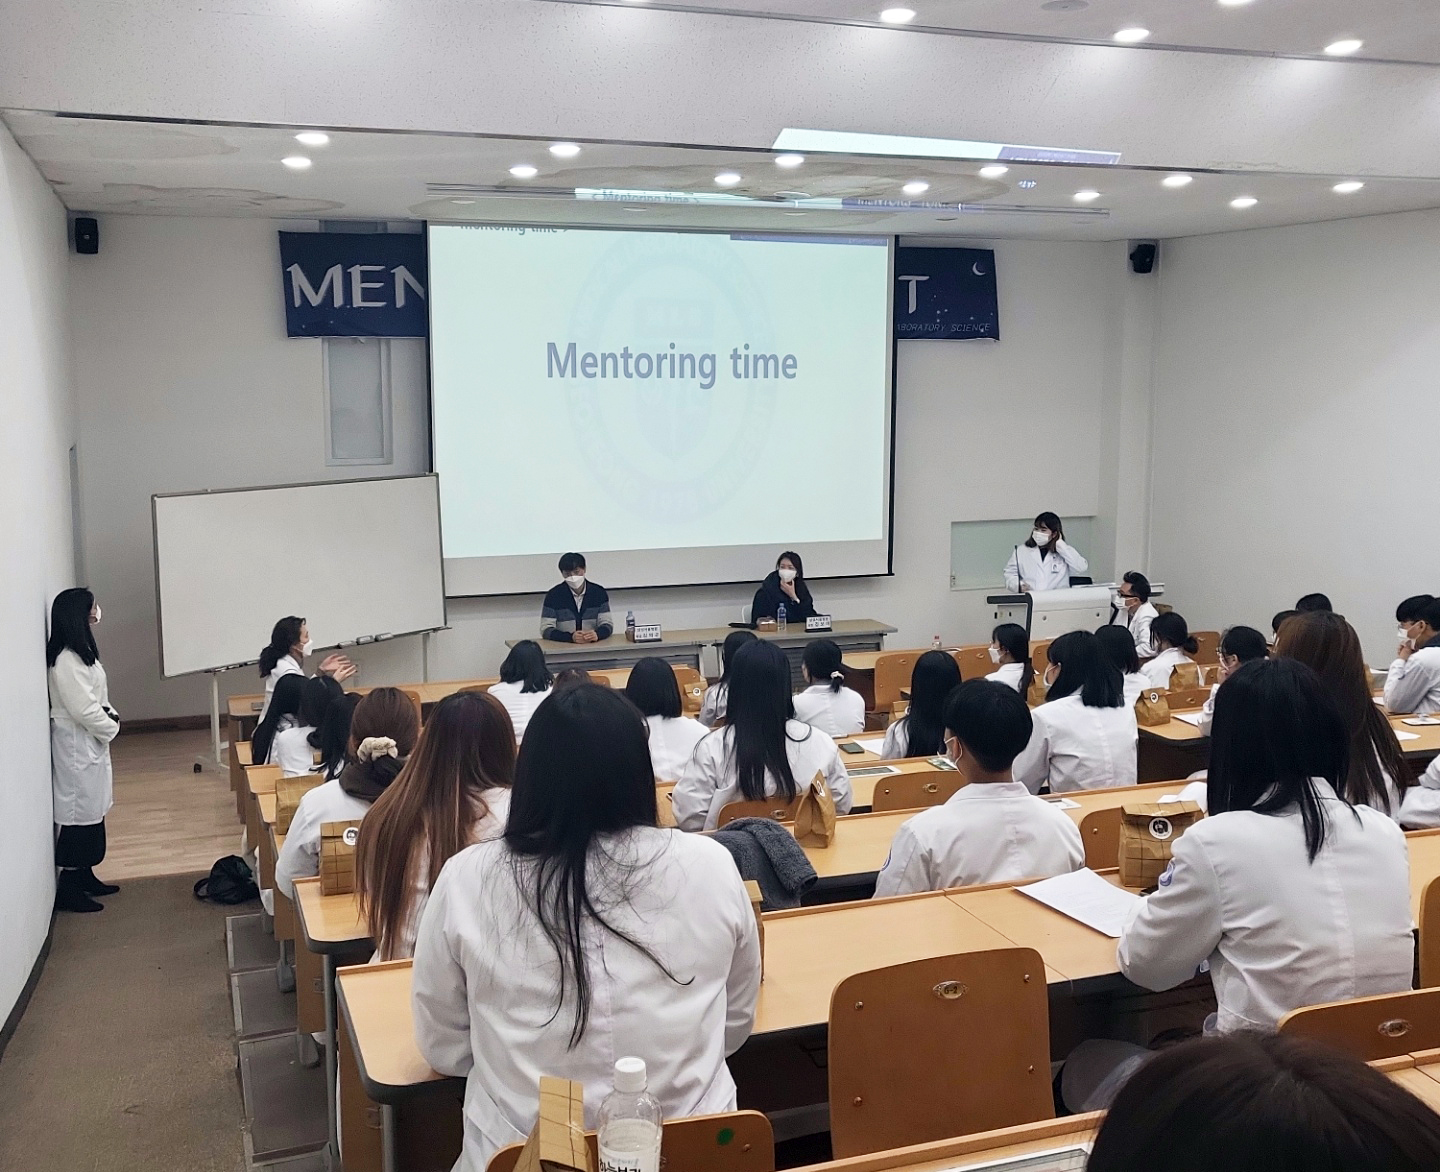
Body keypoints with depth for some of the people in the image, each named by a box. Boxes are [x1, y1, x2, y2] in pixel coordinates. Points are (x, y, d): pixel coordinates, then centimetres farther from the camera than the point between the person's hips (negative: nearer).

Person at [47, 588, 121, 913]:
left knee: (91, 811, 16)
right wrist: (111, 727, -10)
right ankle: (68, 889, 3)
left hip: (89, 741, 10)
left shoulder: (80, 651, 10)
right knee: (79, 813, -4)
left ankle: (84, 875, 27)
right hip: (77, 744, -10)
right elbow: (83, 709, -24)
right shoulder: (66, 660, -22)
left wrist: (111, 716, 3)